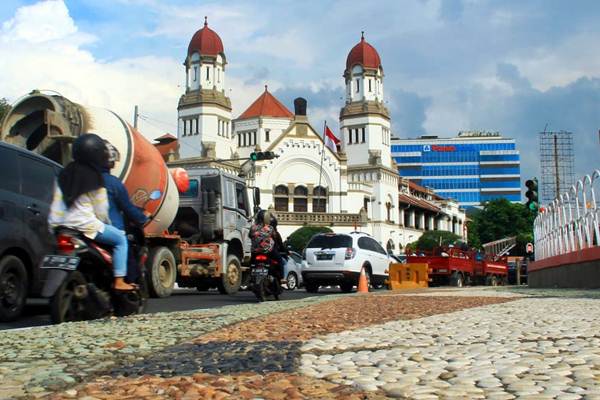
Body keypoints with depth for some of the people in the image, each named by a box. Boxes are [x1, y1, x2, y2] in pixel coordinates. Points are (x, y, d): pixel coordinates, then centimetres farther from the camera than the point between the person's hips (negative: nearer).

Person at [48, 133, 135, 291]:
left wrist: (53, 225, 20)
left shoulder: (65, 174, 11)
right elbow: (101, 209, -5)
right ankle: (119, 281, -3)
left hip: (64, 225, 8)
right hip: (87, 225, -8)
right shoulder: (93, 177, -9)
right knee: (121, 239, 5)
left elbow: (56, 204, 13)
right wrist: (107, 224, 11)